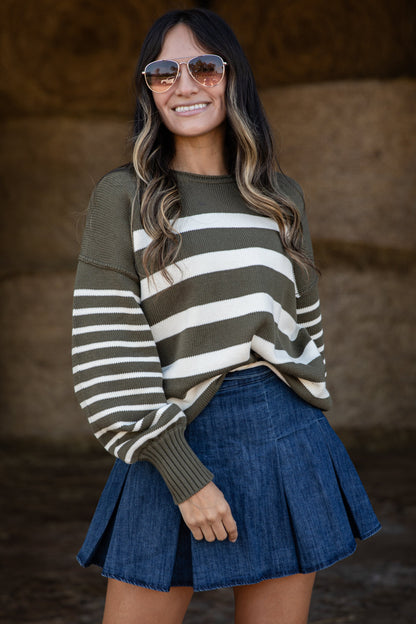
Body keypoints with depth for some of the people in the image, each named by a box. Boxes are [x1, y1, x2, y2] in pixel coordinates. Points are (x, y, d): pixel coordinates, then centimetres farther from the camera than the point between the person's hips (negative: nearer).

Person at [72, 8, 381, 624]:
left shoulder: (281, 196, 11)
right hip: (180, 442, -3)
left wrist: (308, 429, 16)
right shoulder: (123, 196, -2)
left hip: (287, 438, 4)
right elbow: (107, 354, -9)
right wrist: (183, 473, -14)